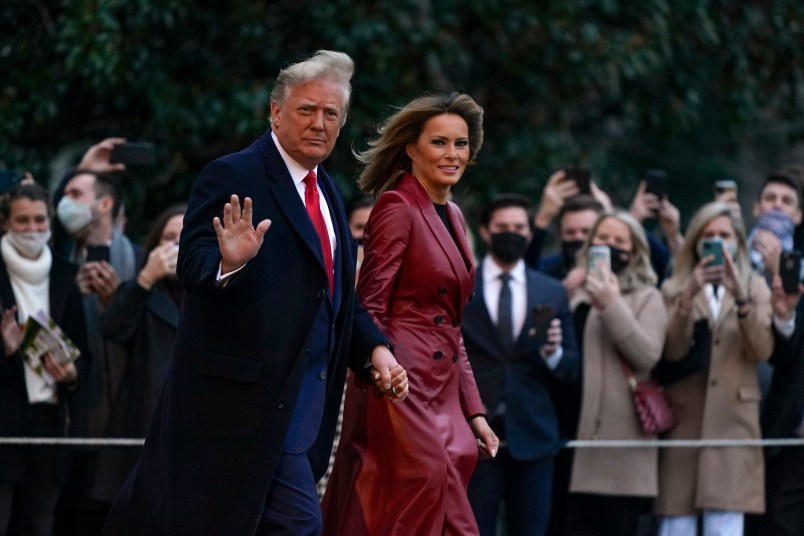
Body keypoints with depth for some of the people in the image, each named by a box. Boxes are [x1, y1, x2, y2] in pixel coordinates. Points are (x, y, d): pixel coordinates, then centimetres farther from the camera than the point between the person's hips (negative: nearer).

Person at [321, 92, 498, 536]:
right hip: (403, 387, -8)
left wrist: (472, 409, 17)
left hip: (442, 392, 8)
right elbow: (371, 308, -12)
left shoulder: (452, 217, 19)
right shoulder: (397, 207, -6)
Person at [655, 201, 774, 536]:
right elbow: (672, 352, -5)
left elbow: (762, 351, -4)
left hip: (732, 420, 0)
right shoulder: (675, 289, 10)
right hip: (683, 420, 0)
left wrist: (740, 298, -16)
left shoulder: (754, 288, 11)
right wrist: (689, 297, -17)